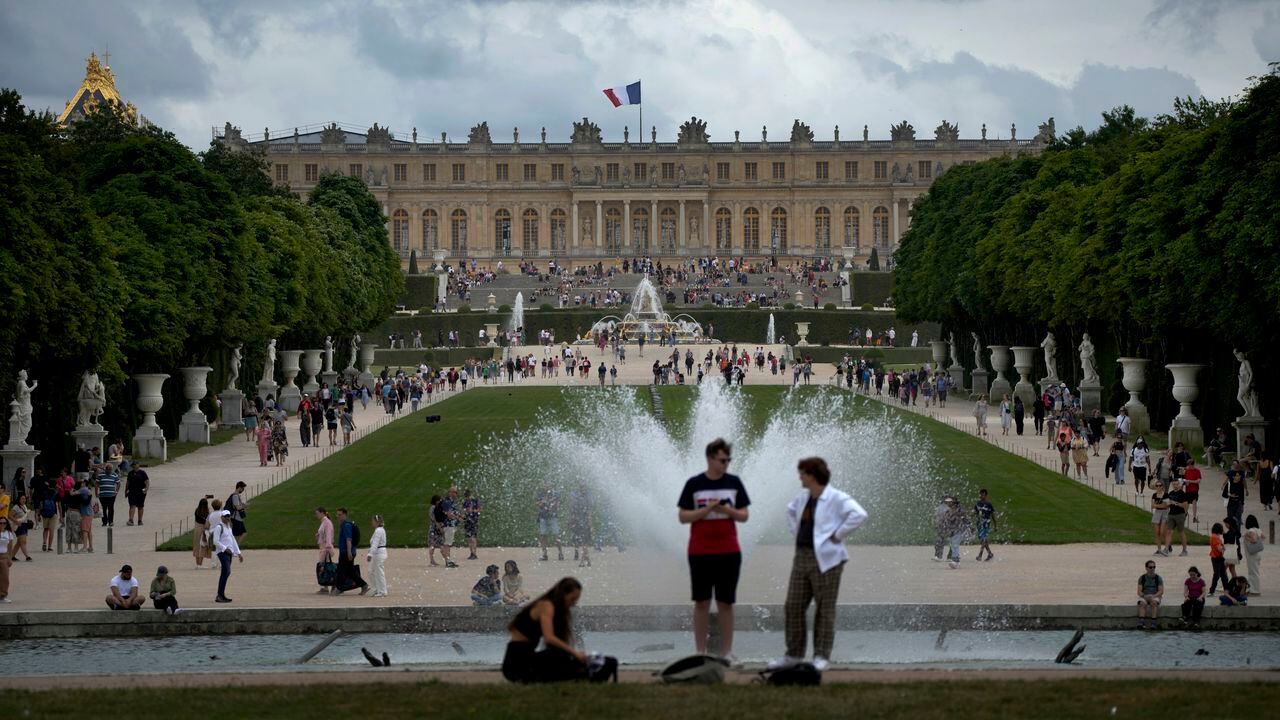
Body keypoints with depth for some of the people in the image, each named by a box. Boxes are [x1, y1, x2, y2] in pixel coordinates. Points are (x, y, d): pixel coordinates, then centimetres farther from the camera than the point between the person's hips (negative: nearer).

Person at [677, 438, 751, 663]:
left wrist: (728, 511, -12)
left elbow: (744, 515, 7)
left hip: (729, 552, 1)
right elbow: (683, 516, 0)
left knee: (725, 603, 3)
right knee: (702, 602, 1)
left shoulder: (734, 482, 5)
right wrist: (706, 510, -15)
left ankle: (726, 653, 6)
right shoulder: (694, 484, 0)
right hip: (700, 552, -1)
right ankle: (701, 652, 6)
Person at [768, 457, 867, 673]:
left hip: (825, 560, -8)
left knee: (824, 610, -1)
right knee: (793, 606, 7)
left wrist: (837, 535, -19)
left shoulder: (837, 499, -11)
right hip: (802, 556, 8)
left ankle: (821, 657, 6)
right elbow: (791, 511, 35)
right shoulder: (802, 497, 13)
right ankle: (793, 655, 16)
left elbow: (859, 515, -24)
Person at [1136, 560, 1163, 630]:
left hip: (1155, 596, -1)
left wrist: (1153, 596, -20)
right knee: (1142, 603, -34)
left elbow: (1161, 591, -3)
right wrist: (1144, 596, -18)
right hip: (1144, 597, 1)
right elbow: (1139, 592, 2)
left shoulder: (1158, 578, 5)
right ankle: (1141, 623, -47)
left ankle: (1153, 624, -42)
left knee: (1154, 602, -36)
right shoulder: (1142, 578, 7)